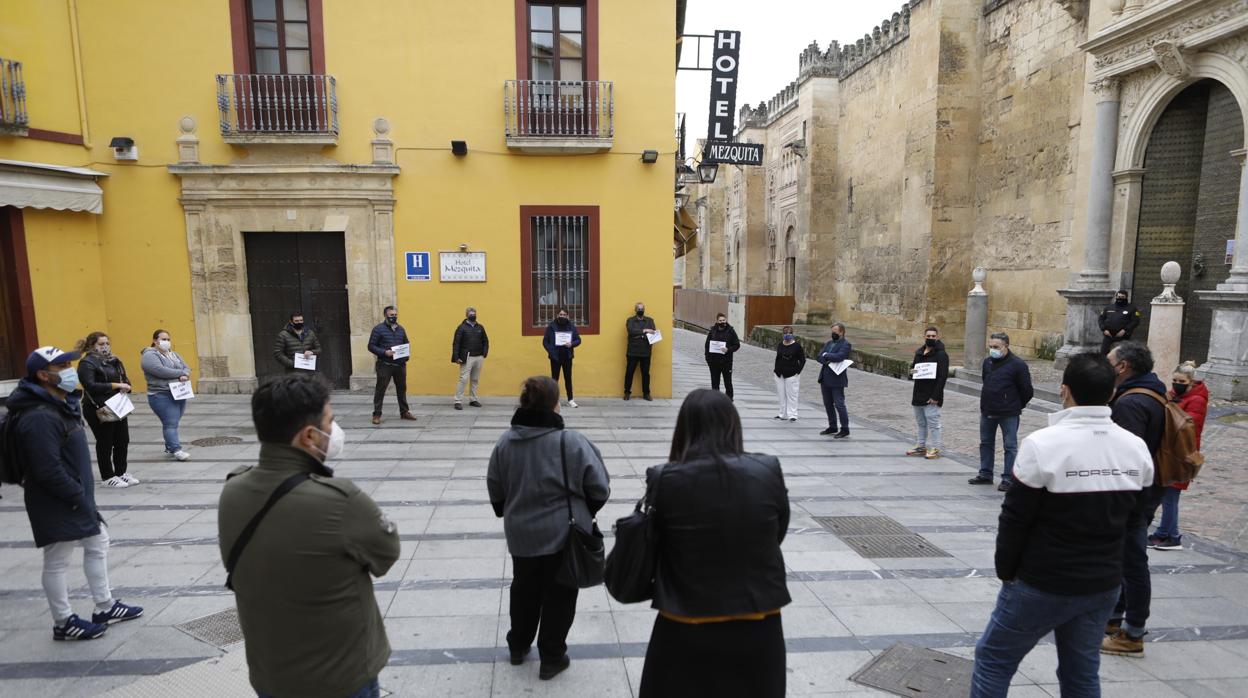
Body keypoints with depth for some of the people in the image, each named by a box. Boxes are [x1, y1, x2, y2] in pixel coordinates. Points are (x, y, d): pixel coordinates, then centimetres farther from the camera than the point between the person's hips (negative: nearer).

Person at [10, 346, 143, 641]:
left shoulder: (62, 404, 8)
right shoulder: (39, 418, -25)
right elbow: (48, 471, -27)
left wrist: (83, 494, 15)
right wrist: (79, 498, -18)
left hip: (76, 497, 10)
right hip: (56, 504, -10)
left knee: (98, 543, 18)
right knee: (57, 561, 6)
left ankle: (105, 607, 31)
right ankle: (64, 623, 22)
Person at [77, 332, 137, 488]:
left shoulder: (113, 361, 12)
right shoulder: (87, 363, -10)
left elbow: (124, 378, 17)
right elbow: (90, 386, -22)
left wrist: (126, 386, -6)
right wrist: (115, 385, -24)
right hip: (98, 410, -7)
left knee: (123, 441, 10)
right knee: (105, 443, 2)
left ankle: (121, 472, 24)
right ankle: (107, 477, 14)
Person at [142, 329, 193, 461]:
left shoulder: (173, 354, 17)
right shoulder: (149, 355, -7)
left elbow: (186, 367, 10)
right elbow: (161, 371, -21)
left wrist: (184, 375, -13)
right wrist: (182, 373, -10)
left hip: (179, 394, 7)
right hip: (162, 396, -7)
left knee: (173, 423, 12)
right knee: (170, 424, -11)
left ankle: (169, 446, 21)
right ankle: (176, 450, -14)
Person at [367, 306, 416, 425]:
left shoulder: (401, 329, 12)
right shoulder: (378, 329, -5)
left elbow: (406, 343, 21)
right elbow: (371, 346, -7)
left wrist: (407, 351, 0)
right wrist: (384, 352, -19)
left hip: (400, 365, 5)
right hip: (385, 365, -5)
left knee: (402, 388, 12)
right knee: (380, 389, -1)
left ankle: (404, 412, 23)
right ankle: (377, 414, 7)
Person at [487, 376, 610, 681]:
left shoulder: (505, 442, -7)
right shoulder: (572, 442, -20)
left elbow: (495, 490, 5)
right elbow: (599, 488, -13)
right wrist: (583, 515, 7)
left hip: (520, 534, 4)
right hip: (563, 534, -4)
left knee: (524, 589, 25)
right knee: (558, 595, 14)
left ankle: (518, 645, 43)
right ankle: (551, 658, 28)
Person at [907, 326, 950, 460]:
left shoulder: (941, 355, -11)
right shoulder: (919, 352, 12)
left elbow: (943, 376, -15)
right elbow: (913, 366, 25)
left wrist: (935, 396, -19)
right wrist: (911, 371, -2)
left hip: (931, 397, -7)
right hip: (918, 394, 8)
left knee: (933, 422, -3)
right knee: (920, 422, 16)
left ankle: (934, 449, 5)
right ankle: (921, 446, 26)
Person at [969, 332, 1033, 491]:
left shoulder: (1018, 364, -12)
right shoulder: (987, 362, 8)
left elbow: (1027, 390, -7)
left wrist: (1016, 407, 4)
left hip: (1008, 414, -7)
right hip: (987, 412, 7)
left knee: (1010, 446, 2)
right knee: (986, 443, 14)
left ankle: (1008, 479, 8)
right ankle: (985, 474, 26)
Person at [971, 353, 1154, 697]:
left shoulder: (1044, 445, -21)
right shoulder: (1137, 449, -2)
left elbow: (1015, 519, -15)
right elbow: (1129, 517, 8)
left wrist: (1006, 571, -3)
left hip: (1043, 585, -6)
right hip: (1104, 584, 6)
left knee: (993, 659, 10)